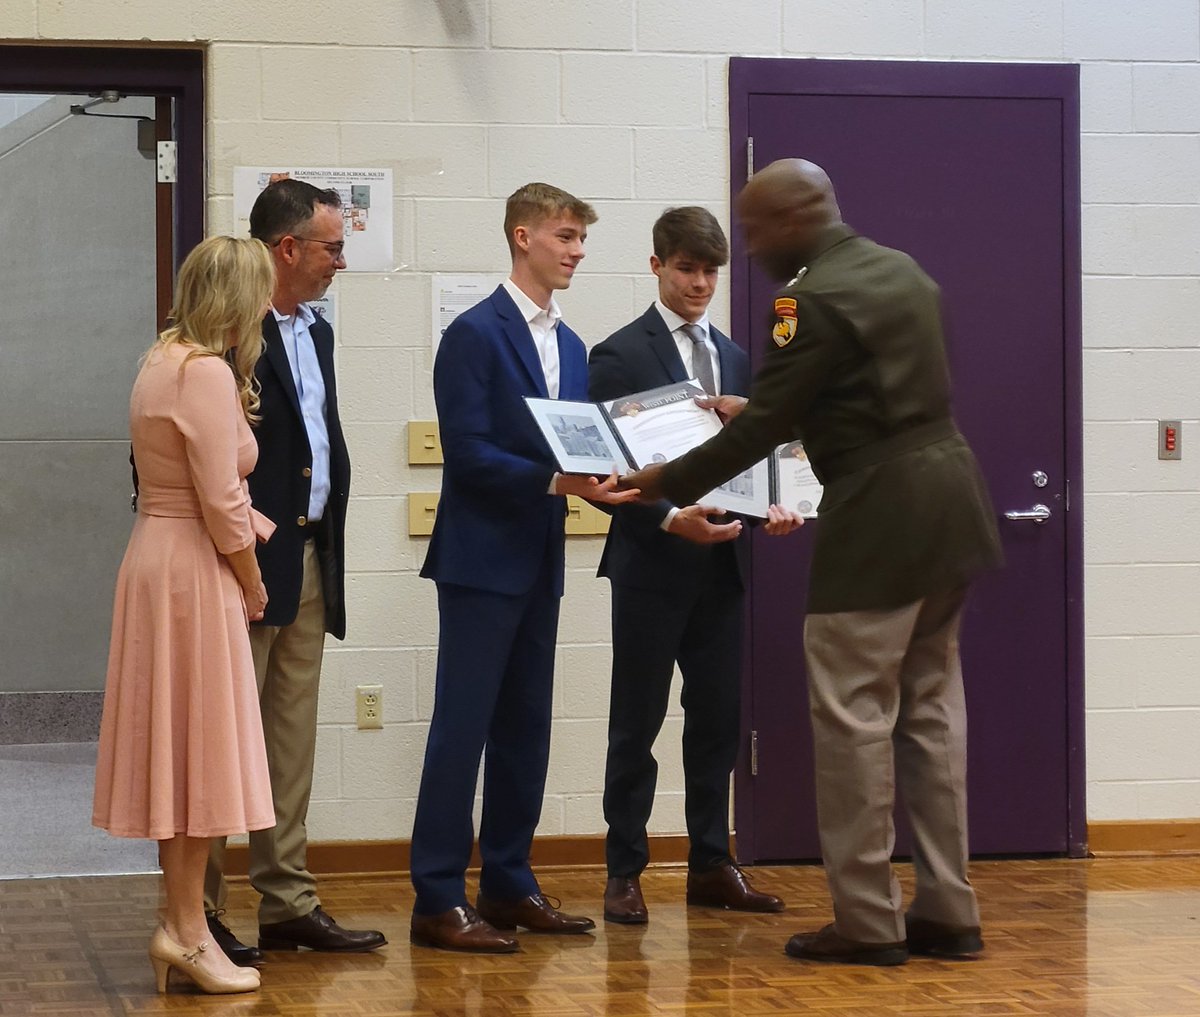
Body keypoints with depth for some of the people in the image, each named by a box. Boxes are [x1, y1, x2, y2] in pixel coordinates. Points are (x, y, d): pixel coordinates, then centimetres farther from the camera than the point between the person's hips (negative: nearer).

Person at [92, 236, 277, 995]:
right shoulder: (207, 372, -18)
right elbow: (220, 502, -19)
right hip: (193, 571, -10)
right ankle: (187, 933, 5)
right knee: (197, 747, -2)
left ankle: (182, 922, 20)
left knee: (183, 753, 13)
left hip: (165, 557, 10)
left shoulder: (168, 359, 12)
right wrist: (252, 583, -6)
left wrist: (267, 533, 8)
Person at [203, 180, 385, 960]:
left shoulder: (317, 332, 16)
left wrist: (330, 533, 10)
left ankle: (289, 903, 17)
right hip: (248, 564, -9)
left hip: (311, 561, 9)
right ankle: (202, 911, 3)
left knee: (294, 740, 11)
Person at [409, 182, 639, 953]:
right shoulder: (475, 334, -9)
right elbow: (468, 453, -16)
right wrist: (556, 481, -23)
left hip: (540, 561, 8)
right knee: (463, 725, -6)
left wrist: (599, 478, -4)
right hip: (482, 559, -8)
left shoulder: (571, 348, 16)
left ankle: (509, 884, 19)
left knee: (526, 726, 11)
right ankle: (439, 900, -4)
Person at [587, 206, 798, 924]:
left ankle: (711, 865, 17)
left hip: (721, 566, 6)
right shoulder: (620, 356, -4)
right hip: (651, 568, -6)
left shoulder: (735, 359, 15)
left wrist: (774, 508, -4)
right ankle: (625, 873, 7)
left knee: (718, 719, 8)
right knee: (636, 725, 1)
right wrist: (670, 519, -23)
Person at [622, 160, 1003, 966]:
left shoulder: (817, 300, -15)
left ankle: (867, 921, 2)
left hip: (882, 516, -9)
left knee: (854, 717, -1)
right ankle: (947, 911, 15)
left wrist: (666, 483, -3)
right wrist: (758, 409, 26)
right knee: (931, 709, 12)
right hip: (945, 499, 9)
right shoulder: (899, 270, 14)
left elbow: (762, 430, -14)